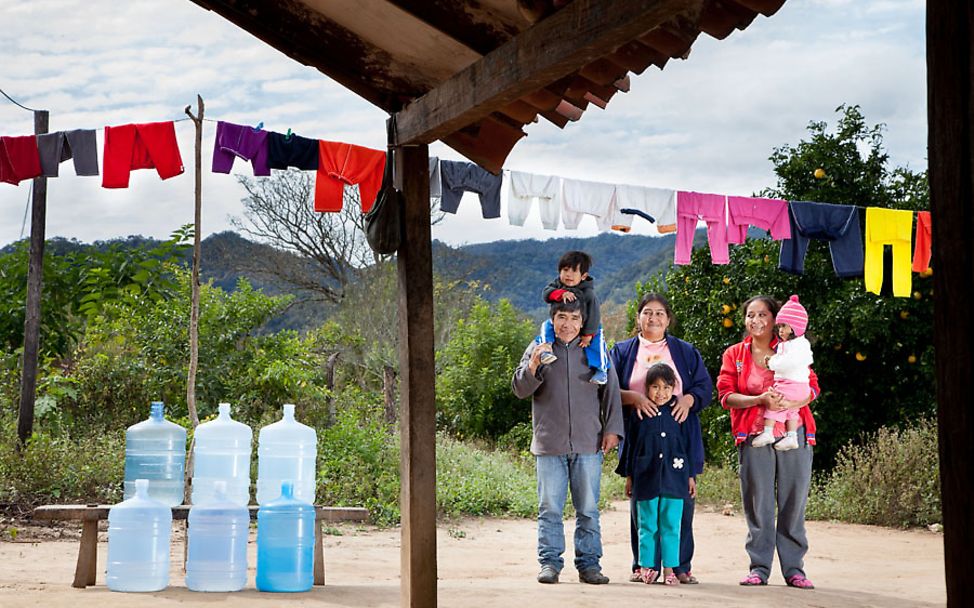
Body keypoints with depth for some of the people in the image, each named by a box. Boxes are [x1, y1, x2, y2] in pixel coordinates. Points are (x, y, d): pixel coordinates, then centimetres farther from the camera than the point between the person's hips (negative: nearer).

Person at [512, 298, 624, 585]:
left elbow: (610, 391, 12)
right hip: (549, 444, -1)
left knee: (588, 509, 4)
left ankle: (589, 563, 10)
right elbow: (520, 389, 2)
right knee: (550, 508, 1)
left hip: (588, 443, 1)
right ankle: (549, 562, 8)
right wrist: (533, 365, -16)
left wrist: (612, 429, 3)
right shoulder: (538, 348, 8)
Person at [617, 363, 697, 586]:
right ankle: (647, 567, 11)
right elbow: (630, 447, 9)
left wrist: (691, 476, 9)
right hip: (646, 478, 0)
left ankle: (670, 568, 8)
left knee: (671, 527, 2)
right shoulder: (639, 416, 4)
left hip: (674, 479, 0)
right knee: (648, 527, 4)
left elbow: (688, 445, 10)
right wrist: (628, 477, 8)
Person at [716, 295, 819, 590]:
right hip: (754, 437, 0)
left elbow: (812, 385, 3)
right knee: (758, 504, -1)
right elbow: (726, 394, 1)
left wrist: (793, 403, -17)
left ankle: (794, 568, 6)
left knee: (793, 503, 0)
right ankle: (759, 567, 6)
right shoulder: (734, 354, 10)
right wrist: (759, 400, -15)